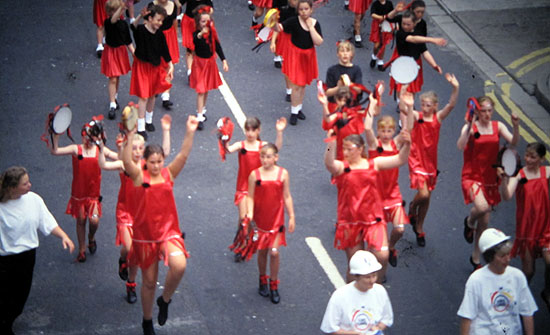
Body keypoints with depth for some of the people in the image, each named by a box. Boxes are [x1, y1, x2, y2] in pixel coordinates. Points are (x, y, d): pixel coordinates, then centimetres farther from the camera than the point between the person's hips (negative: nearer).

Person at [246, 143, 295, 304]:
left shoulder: (283, 173, -4)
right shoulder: (255, 175, -7)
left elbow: (287, 197, 3)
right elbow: (250, 197, -5)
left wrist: (292, 216, 4)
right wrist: (249, 214, -19)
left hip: (276, 218, 0)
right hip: (260, 218, 0)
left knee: (274, 252, -4)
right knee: (262, 251, 11)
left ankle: (274, 286, 11)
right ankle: (263, 281, 32)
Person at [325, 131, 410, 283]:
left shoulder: (374, 164, 4)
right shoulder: (341, 167, -2)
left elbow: (400, 159, -2)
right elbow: (329, 164, -26)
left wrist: (406, 145, -22)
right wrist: (331, 144, -43)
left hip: (373, 219, 1)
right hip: (350, 221, -1)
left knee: (382, 255, -14)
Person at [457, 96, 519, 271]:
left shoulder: (498, 126, 1)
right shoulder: (470, 127, -10)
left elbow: (513, 142, -13)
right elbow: (461, 146, -28)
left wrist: (516, 127, -29)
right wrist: (469, 127, -37)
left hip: (490, 178, 4)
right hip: (472, 176, -4)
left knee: (484, 222, 11)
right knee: (482, 207, -32)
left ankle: (475, 258, 29)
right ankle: (469, 222, 6)